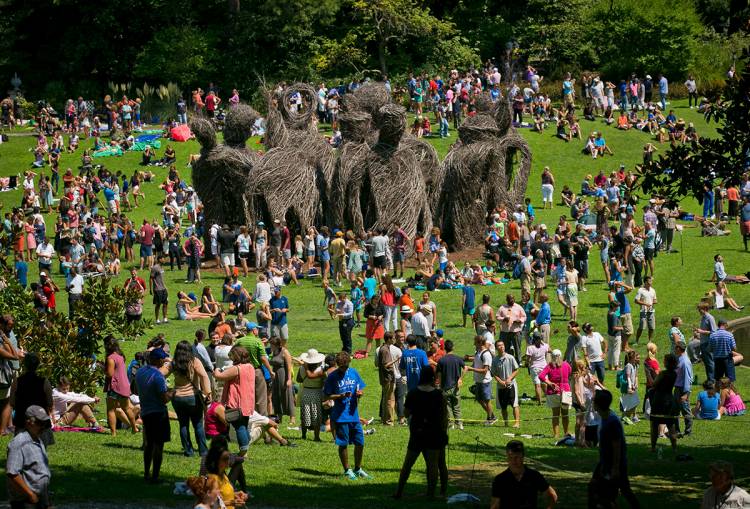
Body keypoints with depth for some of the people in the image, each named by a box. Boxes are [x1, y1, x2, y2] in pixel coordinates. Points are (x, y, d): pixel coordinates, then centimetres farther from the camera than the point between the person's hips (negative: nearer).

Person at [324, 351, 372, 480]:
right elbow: (327, 396, -5)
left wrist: (359, 393, -9)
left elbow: (360, 388, 15)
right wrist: (341, 396, -20)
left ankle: (358, 470, 23)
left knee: (360, 443, 7)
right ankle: (347, 471, 17)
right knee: (343, 444, 3)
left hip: (354, 415, 4)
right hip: (340, 416, -4)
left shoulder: (353, 373, 6)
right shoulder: (332, 377, -6)